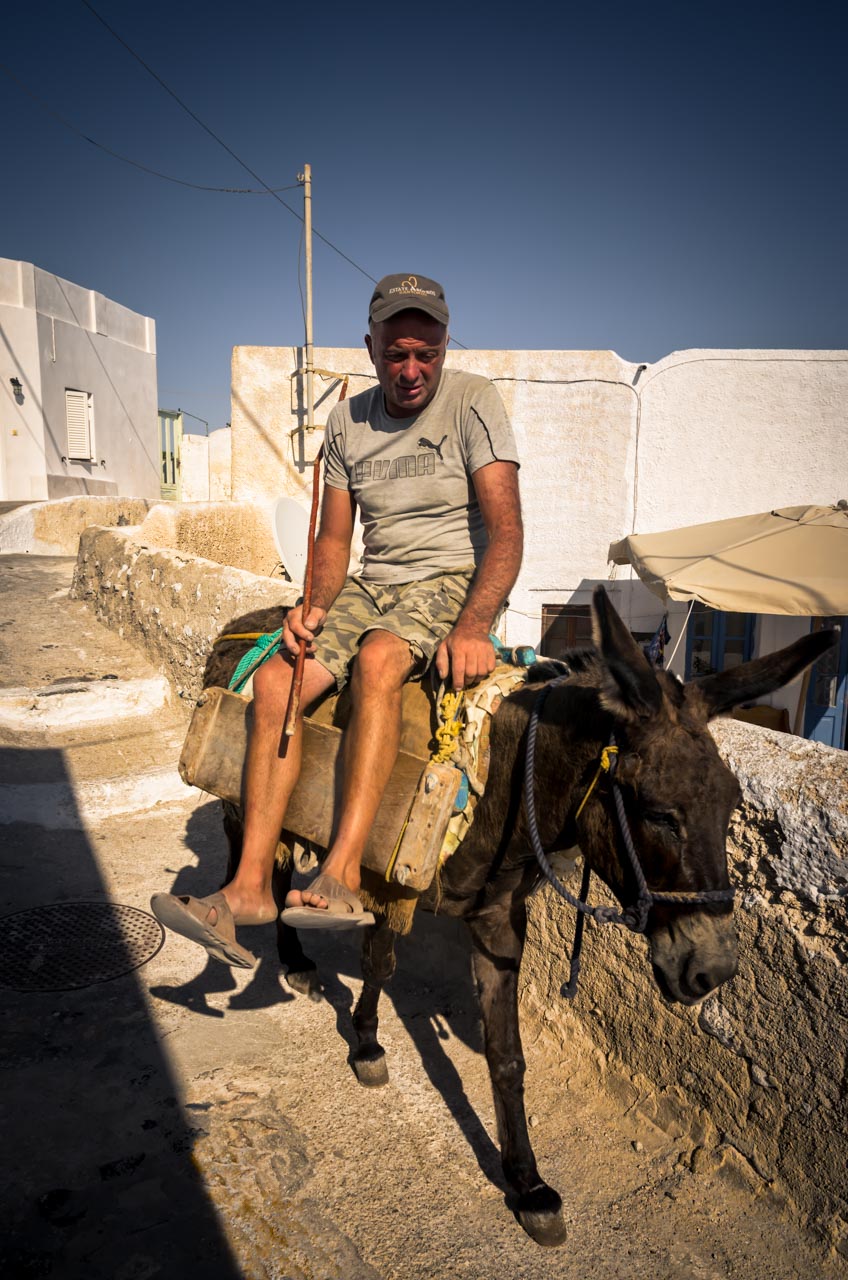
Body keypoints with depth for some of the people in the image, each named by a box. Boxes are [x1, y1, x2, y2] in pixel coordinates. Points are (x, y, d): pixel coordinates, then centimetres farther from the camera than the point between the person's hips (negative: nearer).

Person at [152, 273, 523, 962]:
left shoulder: (472, 401, -6)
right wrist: (315, 606, -10)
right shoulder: (348, 421, 9)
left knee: (377, 658, -36)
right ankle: (251, 884, -17)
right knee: (276, 679, -18)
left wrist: (473, 626, -29)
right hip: (369, 586, 5)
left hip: (453, 581, -4)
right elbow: (334, 536, 11)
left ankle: (343, 872, -35)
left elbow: (507, 530, -14)